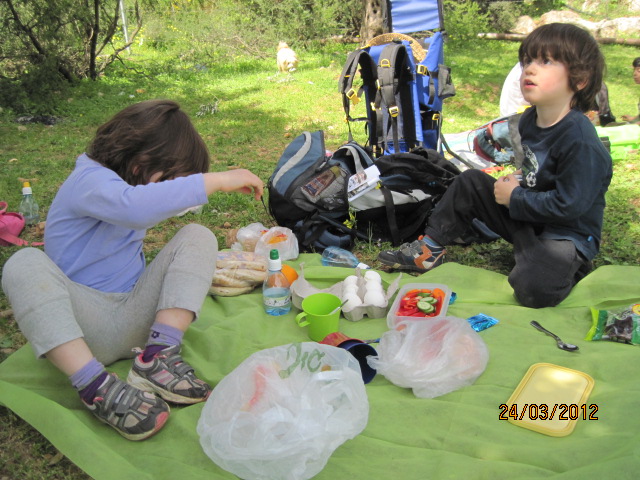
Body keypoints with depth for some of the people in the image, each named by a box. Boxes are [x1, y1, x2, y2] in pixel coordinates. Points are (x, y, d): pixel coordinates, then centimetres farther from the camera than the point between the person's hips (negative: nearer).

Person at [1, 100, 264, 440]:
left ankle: (158, 355, -25)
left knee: (197, 237, -7)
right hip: (86, 322, -7)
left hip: (137, 318, 7)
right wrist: (216, 180, -34)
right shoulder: (89, 181, -14)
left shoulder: (128, 181, 14)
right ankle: (95, 386, -41)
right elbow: (133, 207, -39)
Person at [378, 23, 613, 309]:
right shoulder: (530, 120, 0)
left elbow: (568, 205, -27)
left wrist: (514, 197, -18)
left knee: (533, 289, -32)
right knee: (470, 182, 3)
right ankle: (429, 249, 11)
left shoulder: (580, 141, -27)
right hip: (526, 217, 8)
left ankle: (570, 266, 2)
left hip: (567, 234, -8)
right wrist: (520, 179, -1)